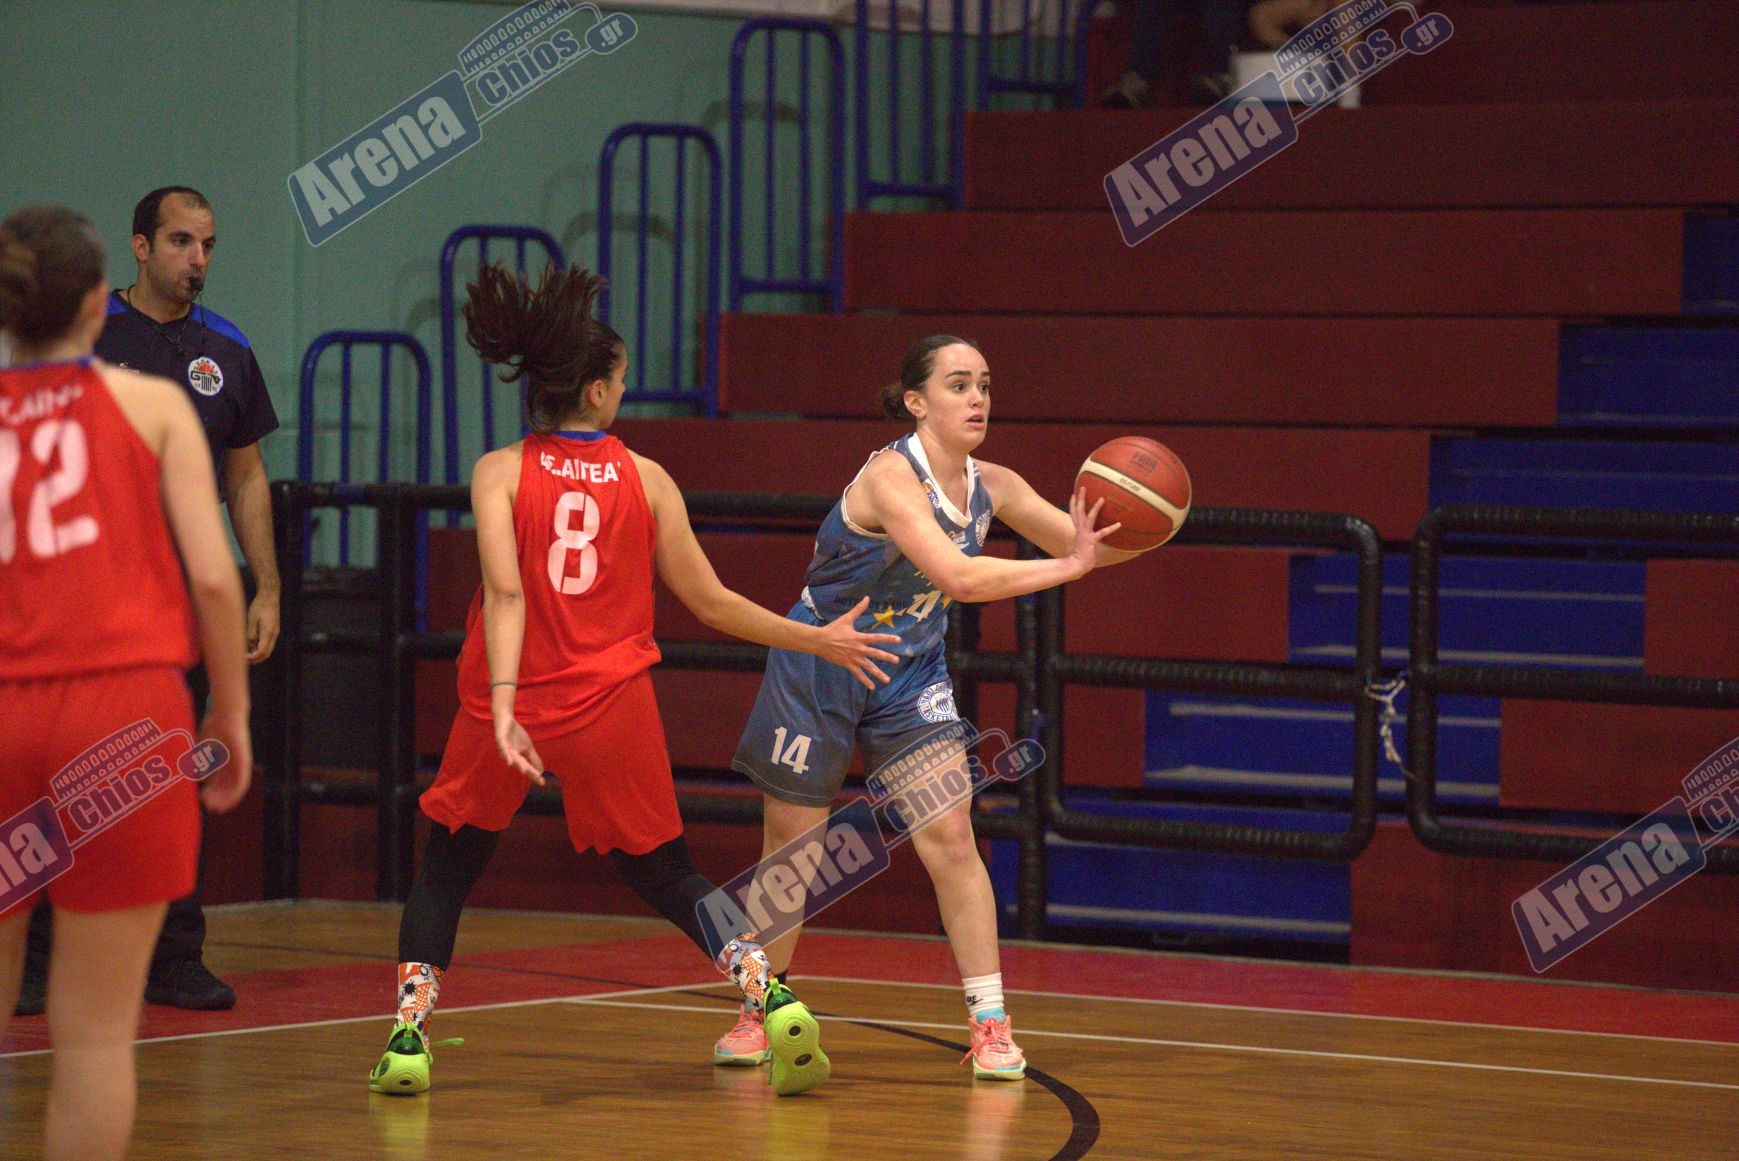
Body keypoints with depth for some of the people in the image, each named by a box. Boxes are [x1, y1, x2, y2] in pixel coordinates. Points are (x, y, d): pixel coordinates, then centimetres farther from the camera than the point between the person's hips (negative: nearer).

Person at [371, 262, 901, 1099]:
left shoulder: (501, 473, -3)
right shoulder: (646, 479, 2)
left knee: (447, 865, 18)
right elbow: (710, 602, 6)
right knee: (664, 874, 15)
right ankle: (771, 996, -3)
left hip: (509, 709, -1)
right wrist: (819, 641, 16)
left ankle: (410, 1034, 4)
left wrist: (503, 706, -23)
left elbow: (505, 591, -16)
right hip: (611, 710, 1)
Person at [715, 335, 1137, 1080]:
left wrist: (1136, 533, -21)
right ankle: (757, 1012, 25)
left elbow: (1089, 546, 1)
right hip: (817, 670, -5)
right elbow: (957, 576, -39)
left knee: (951, 838, -10)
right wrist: (1066, 566, -41)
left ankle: (991, 1025, -6)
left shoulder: (990, 486, -5)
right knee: (790, 850, 6)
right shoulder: (890, 475, -26)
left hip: (910, 680, 5)